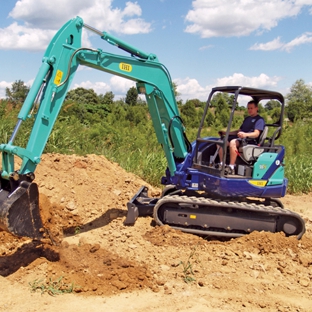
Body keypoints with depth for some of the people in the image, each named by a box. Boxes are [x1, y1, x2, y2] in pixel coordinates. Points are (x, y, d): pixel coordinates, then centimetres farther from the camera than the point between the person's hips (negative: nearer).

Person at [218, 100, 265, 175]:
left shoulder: (259, 120, 3)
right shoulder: (247, 119, 30)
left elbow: (256, 134, -12)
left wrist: (245, 134, -32)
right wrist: (226, 133, 17)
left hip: (251, 141, -9)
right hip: (239, 138, 9)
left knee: (232, 142, -37)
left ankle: (231, 168, -39)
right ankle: (221, 164, -14)